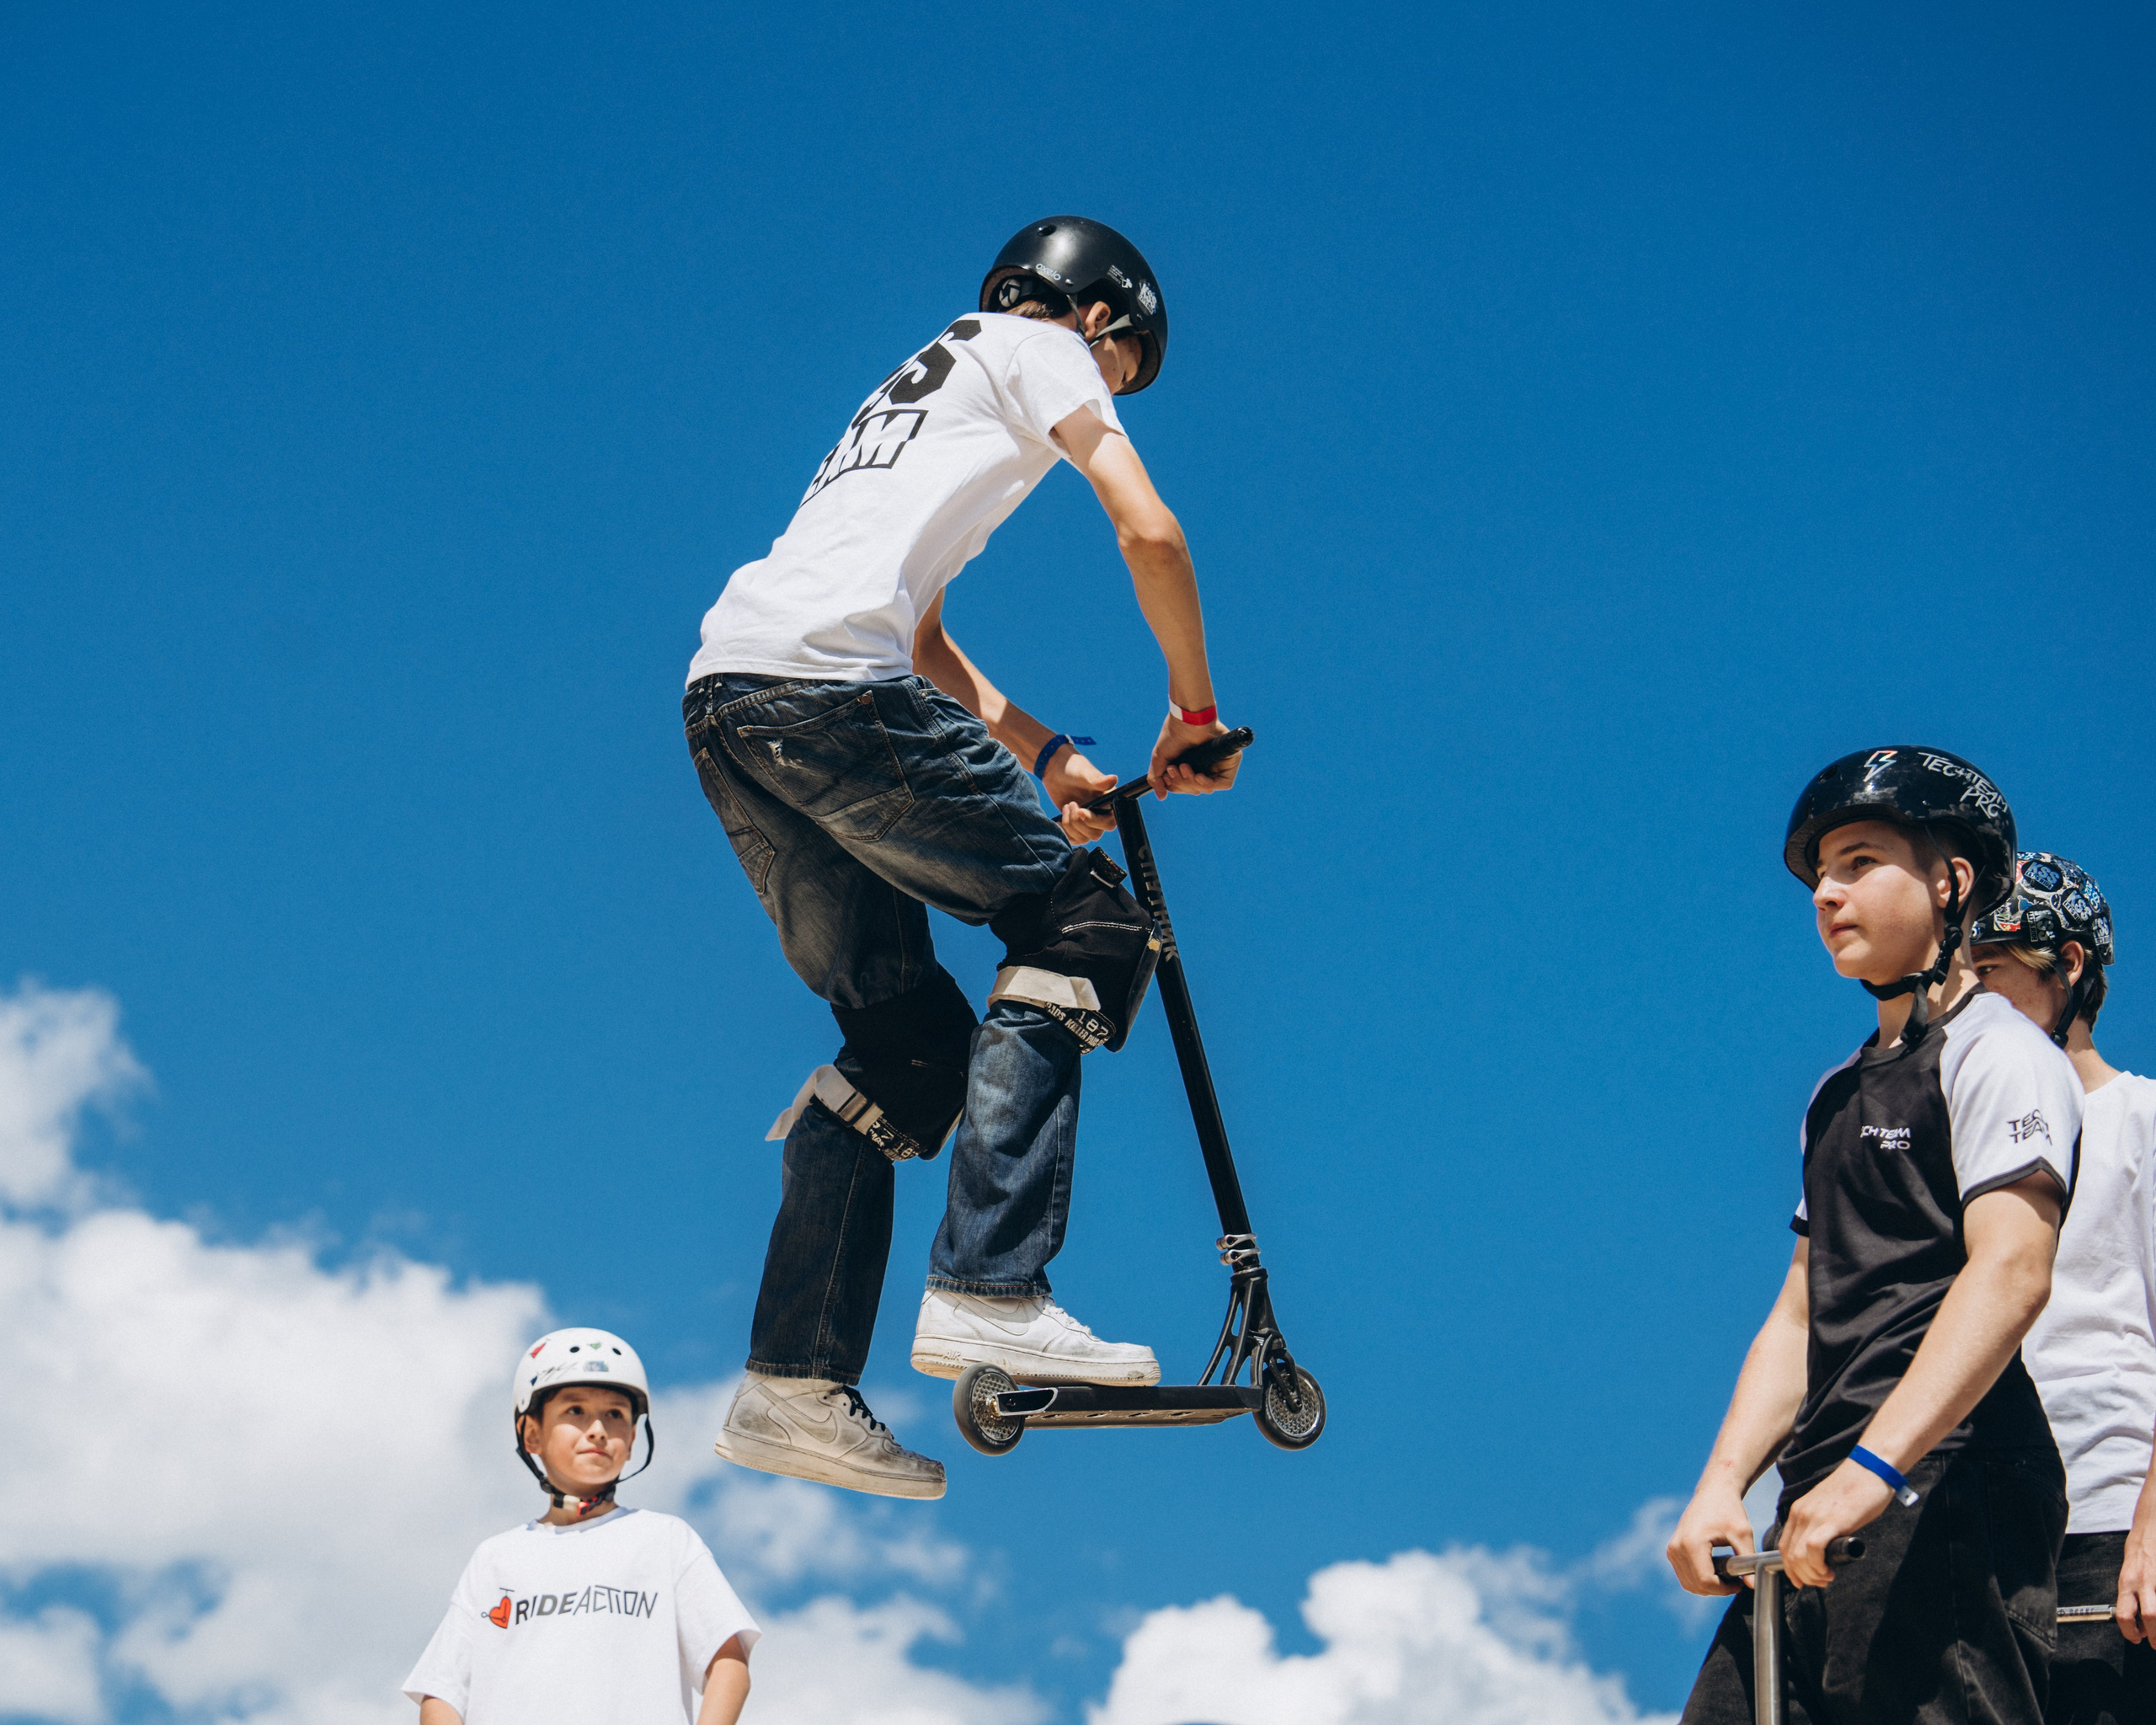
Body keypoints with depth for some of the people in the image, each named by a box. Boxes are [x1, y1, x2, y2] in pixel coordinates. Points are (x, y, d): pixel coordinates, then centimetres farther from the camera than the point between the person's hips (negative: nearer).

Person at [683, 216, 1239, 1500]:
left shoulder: (928, 385, 36)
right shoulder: (1036, 347, 12)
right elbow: (1150, 532, 0)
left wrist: (1048, 756, 28)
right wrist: (1195, 707, 12)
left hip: (726, 712, 9)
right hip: (823, 683, -9)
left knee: (911, 1036, 12)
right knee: (1085, 922, -3)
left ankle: (795, 1387, 7)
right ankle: (990, 1292, -15)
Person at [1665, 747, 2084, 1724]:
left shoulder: (1997, 1051, -1)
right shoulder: (1838, 1095, 25)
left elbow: (2010, 1271, -16)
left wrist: (1875, 1464, -27)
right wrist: (1721, 1485, 5)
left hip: (1946, 1492, -8)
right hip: (1826, 1515, 8)